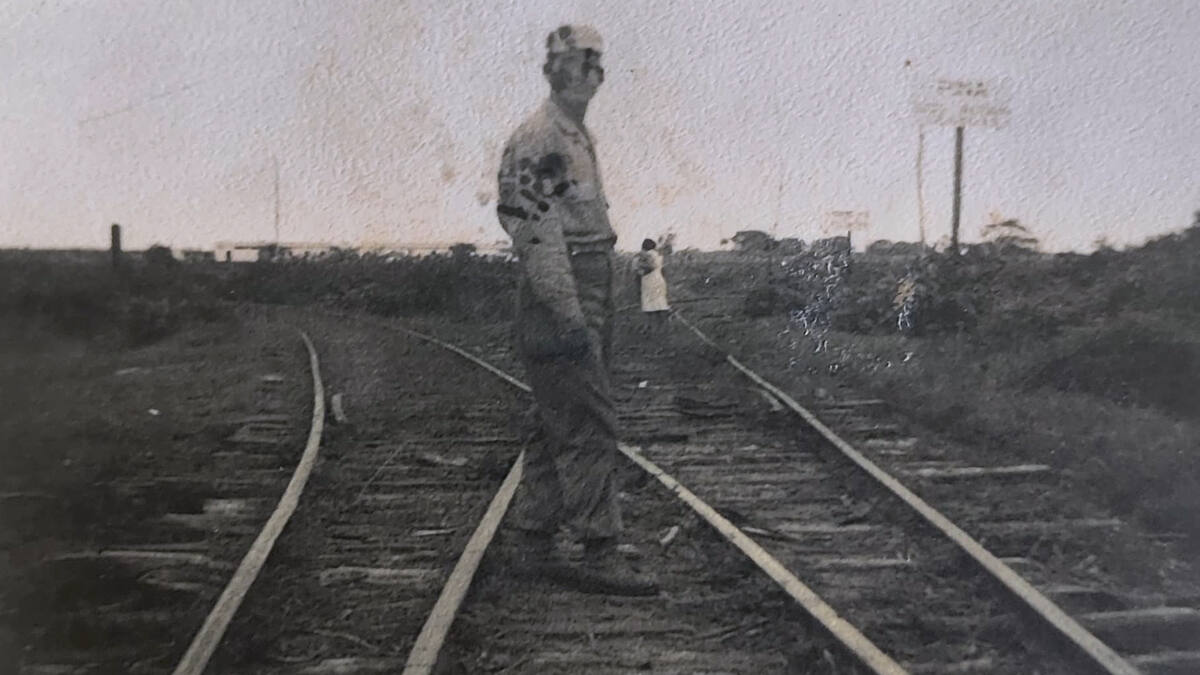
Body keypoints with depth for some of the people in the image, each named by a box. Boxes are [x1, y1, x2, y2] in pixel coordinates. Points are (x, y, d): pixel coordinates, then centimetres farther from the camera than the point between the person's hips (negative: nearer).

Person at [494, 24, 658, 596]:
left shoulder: (580, 139, 20)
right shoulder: (535, 141, -12)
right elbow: (537, 235, -20)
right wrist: (570, 316, -24)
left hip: (589, 297, 10)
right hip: (559, 298, -10)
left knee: (555, 427, 12)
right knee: (590, 427, -9)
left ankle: (531, 543, 21)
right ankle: (600, 555, -2)